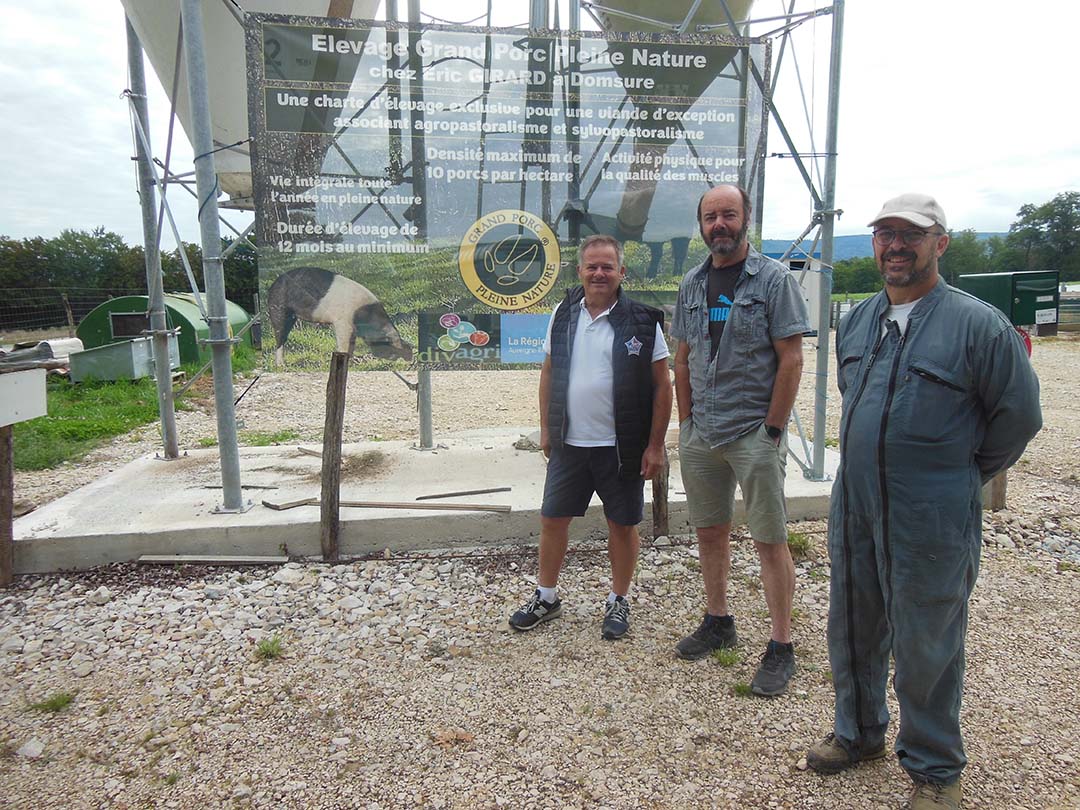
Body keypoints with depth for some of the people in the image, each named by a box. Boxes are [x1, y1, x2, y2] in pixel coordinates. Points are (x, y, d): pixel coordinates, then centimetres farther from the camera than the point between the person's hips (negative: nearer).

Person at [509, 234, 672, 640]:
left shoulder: (643, 321, -7)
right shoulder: (563, 315, 4)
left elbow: (662, 385, -5)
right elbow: (549, 372, 13)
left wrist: (655, 445, -8)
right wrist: (545, 428, 10)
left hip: (621, 447, -3)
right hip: (569, 442, 4)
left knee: (622, 525, 9)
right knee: (552, 519, 11)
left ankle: (619, 602, 29)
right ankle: (546, 597, 30)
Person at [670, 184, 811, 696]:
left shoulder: (773, 279, -5)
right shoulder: (692, 284, 10)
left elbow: (791, 359, -9)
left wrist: (772, 428, -12)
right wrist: (686, 421, 8)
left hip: (755, 433, -5)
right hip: (700, 434, 6)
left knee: (770, 541, 0)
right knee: (709, 531, 14)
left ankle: (781, 648, 12)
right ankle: (718, 622, 31)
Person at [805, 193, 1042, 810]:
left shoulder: (978, 323, -12)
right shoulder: (857, 320, 8)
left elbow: (1019, 415, -5)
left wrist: (961, 475, 3)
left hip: (931, 523, -6)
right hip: (853, 510, 6)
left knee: (926, 649, 8)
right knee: (852, 631, 19)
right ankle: (859, 733, 42)